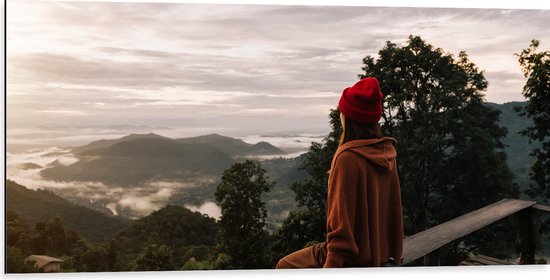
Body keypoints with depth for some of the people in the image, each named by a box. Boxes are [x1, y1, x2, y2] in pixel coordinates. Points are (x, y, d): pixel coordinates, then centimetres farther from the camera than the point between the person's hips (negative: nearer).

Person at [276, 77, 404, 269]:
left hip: (354, 260, -8)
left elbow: (342, 223, -23)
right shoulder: (387, 154, 0)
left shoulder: (348, 158, -24)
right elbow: (394, 208, 7)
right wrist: (393, 254, 19)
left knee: (284, 266, 15)